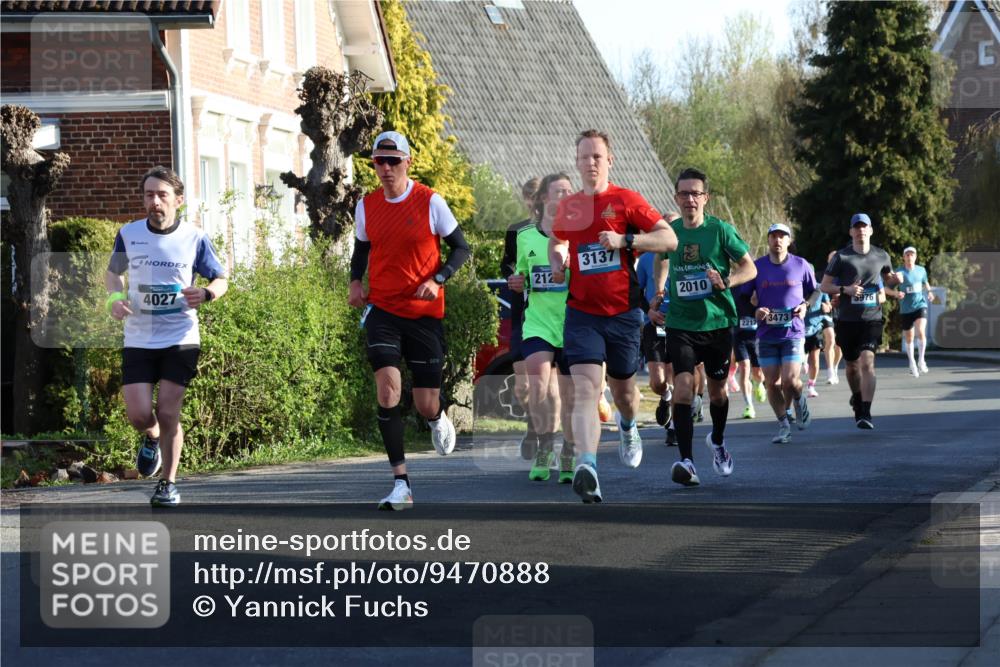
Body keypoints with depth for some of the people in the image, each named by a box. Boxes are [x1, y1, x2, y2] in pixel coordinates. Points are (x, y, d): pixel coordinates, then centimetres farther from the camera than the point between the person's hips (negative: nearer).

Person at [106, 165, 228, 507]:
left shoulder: (194, 238, -4)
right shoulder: (128, 234, 0)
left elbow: (221, 279, 6)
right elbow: (113, 272, 18)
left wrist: (206, 293, -17)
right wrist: (114, 297, -4)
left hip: (180, 340, -1)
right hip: (138, 339, 2)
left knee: (168, 413, -6)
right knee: (139, 415, -8)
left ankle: (168, 483, 13)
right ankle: (152, 438, 30)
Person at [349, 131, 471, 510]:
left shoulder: (430, 202, -6)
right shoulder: (366, 206, 3)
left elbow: (460, 247, 1)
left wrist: (438, 280, -15)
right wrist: (355, 282, 1)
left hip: (424, 312, -2)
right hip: (382, 310, 2)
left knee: (426, 406, 2)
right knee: (387, 390, -17)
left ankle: (437, 418, 43)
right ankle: (401, 484, -14)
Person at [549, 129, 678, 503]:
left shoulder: (626, 201, -2)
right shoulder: (568, 207, 8)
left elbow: (669, 239, -6)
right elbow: (557, 241, 30)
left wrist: (625, 240, -18)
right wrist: (557, 263, 7)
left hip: (622, 313, -1)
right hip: (582, 313, 1)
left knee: (623, 388, 15)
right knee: (585, 388, -18)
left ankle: (628, 428, 52)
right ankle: (587, 467, -31)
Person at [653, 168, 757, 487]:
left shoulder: (721, 230, -6)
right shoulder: (669, 231, 2)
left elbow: (750, 268, -2)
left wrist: (726, 282, -20)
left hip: (718, 323, 0)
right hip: (680, 325, 0)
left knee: (717, 390, 14)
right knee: (683, 388, -17)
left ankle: (718, 441, 44)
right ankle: (686, 461, -20)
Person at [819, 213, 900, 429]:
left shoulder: (881, 256, 6)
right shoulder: (841, 257, -1)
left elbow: (887, 279, 24)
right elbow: (824, 286, 0)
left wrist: (895, 280, 0)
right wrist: (845, 289, -17)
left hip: (871, 319, -1)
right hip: (847, 320, 1)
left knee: (867, 362, -17)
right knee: (852, 365, 13)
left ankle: (865, 413, -22)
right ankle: (857, 398, 44)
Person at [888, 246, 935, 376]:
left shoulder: (921, 270, 4)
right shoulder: (899, 272, -7)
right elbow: (886, 289, -12)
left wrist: (929, 292, 7)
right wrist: (895, 293, -31)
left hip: (920, 305, 1)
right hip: (906, 310, -1)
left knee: (921, 331, -23)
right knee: (909, 338, 8)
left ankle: (921, 360, -8)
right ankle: (912, 363, 28)